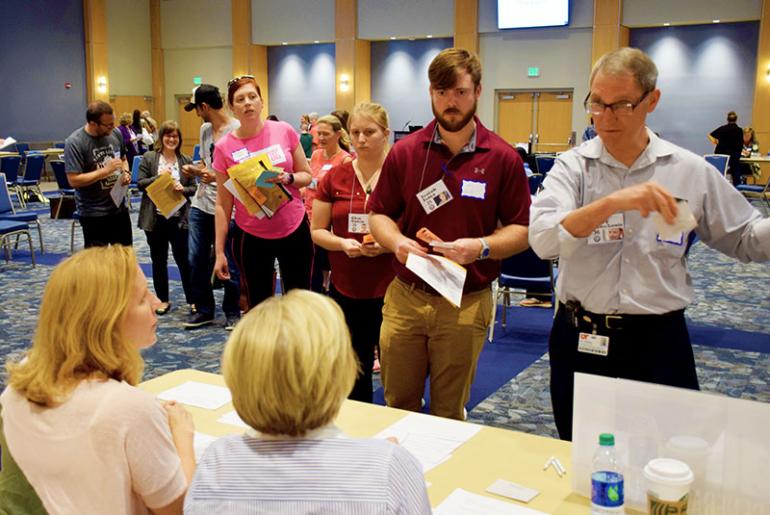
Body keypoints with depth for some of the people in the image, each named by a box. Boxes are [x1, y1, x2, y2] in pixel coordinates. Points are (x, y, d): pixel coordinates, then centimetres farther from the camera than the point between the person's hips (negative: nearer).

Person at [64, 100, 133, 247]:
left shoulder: (115, 134, -1)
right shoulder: (74, 142, -18)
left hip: (120, 207, 6)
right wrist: (105, 170, -24)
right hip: (94, 213, -6)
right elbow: (74, 180, -22)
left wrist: (126, 172, -4)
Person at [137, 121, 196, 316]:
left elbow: (193, 188, 5)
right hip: (155, 217, 1)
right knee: (158, 260, 10)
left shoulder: (185, 160, 4)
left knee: (183, 258, 2)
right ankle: (163, 300, 22)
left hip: (179, 217, 0)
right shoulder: (149, 158, 1)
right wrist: (158, 177, -16)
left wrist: (183, 189, -15)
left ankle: (192, 299, 13)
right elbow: (140, 184, -3)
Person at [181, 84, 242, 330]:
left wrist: (218, 177, -25)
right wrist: (194, 170, 3)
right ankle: (203, 310, 25)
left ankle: (232, 313, 19)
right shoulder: (205, 129, 12)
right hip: (200, 205, 7)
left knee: (229, 263, 3)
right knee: (196, 260, 10)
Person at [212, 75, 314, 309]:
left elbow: (307, 176, 5)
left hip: (294, 230, 1)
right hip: (251, 237, -1)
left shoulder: (284, 131, -5)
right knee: (258, 307, 8)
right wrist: (219, 251, -3)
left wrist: (288, 178, -18)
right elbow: (223, 203, -1)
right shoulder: (224, 147, -6)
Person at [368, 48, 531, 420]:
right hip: (405, 298, 2)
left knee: (449, 414, 13)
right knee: (397, 405, 13)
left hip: (466, 303, -1)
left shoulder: (503, 158, -4)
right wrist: (396, 241, -13)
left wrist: (482, 247, -20)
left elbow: (522, 230, -1)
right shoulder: (404, 152, 2)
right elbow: (378, 215, 8)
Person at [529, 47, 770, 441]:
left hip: (658, 340, 0)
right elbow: (542, 239, -20)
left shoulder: (691, 171, 0)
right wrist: (614, 202, -31)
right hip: (581, 339, 0)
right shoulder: (572, 166, -4)